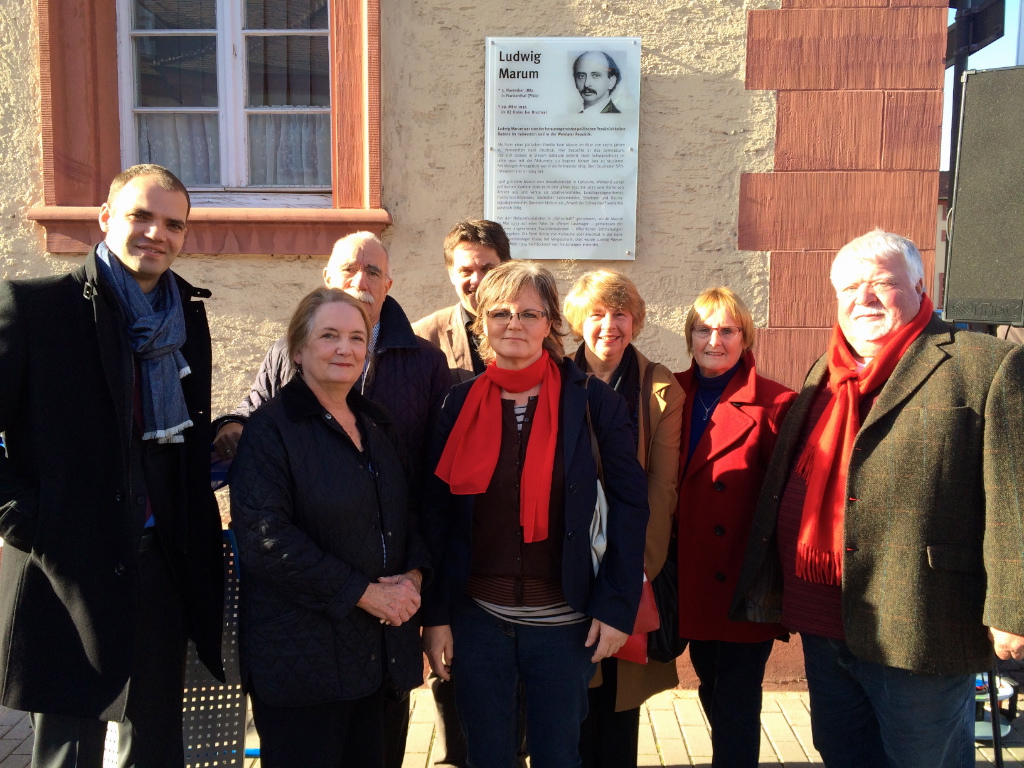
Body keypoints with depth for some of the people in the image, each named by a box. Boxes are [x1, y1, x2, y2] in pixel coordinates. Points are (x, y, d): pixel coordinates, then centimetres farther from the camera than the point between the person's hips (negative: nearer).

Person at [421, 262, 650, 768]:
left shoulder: (591, 401, -6)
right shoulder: (459, 404, 0)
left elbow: (629, 503, -4)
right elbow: (435, 513, 2)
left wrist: (618, 606, -8)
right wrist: (435, 613, -1)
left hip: (564, 621, -1)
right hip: (476, 618, 2)